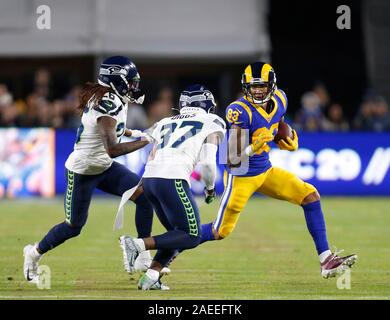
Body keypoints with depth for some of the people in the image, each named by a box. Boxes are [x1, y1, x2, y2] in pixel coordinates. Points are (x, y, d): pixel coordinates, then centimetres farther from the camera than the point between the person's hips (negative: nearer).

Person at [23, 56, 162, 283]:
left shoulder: (107, 98, -1)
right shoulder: (109, 105, -29)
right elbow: (112, 149, -36)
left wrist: (132, 133, 11)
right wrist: (144, 142, -27)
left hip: (104, 168, 9)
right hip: (83, 171, -9)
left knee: (145, 196, -5)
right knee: (74, 227, 5)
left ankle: (143, 256, 0)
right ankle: (35, 253, 29)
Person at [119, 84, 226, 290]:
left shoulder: (166, 123, 27)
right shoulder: (212, 123, 12)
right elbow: (208, 162, 2)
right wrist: (210, 188, 17)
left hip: (149, 179, 7)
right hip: (172, 180, -7)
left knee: (179, 234, 20)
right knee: (191, 236, 0)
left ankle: (151, 276, 5)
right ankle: (138, 244, -15)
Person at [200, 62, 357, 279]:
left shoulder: (279, 100, -6)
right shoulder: (241, 111, -27)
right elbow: (234, 159, -27)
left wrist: (290, 144, -1)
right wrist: (254, 147, -44)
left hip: (266, 171, 7)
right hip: (241, 177, -6)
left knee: (310, 196, -4)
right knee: (219, 233, 0)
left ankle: (326, 260, -2)